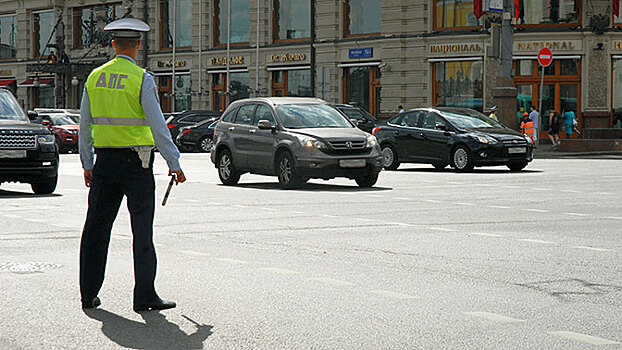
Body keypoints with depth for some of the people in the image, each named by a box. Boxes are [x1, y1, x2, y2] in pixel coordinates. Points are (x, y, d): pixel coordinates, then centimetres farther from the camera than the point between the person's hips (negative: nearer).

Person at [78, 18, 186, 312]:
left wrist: (87, 164, 18)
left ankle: (89, 294, 13)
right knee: (142, 231, 0)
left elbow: (85, 126, 11)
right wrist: (174, 163, -9)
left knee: (96, 228, 9)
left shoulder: (95, 77, 7)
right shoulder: (142, 79, -9)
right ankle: (144, 296, 2)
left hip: (104, 161, 5)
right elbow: (157, 125, -13)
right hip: (136, 161, -5)